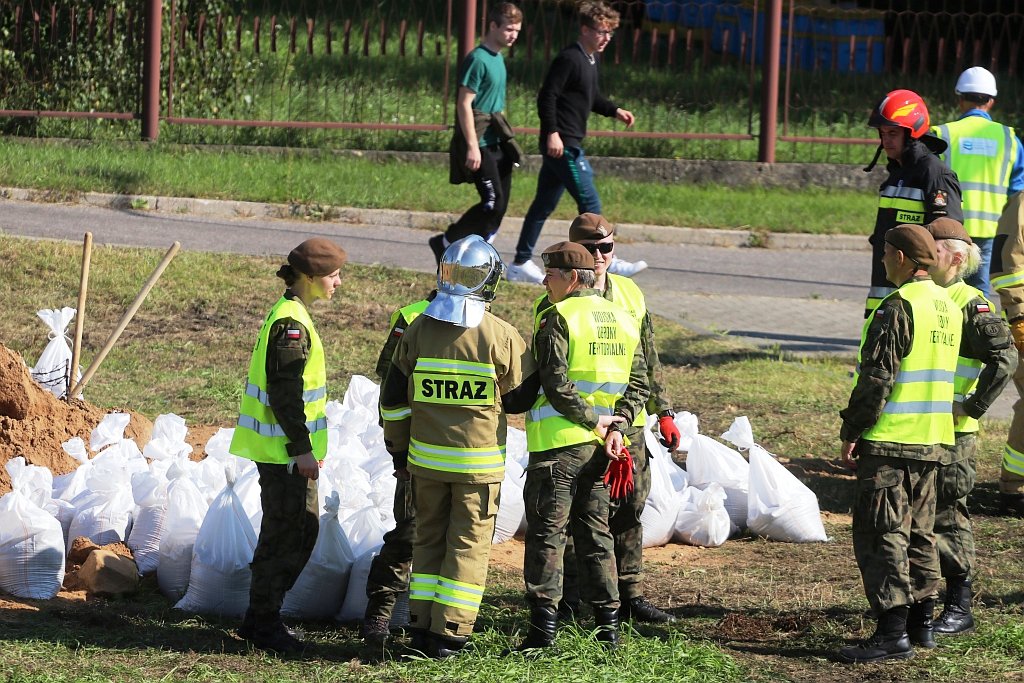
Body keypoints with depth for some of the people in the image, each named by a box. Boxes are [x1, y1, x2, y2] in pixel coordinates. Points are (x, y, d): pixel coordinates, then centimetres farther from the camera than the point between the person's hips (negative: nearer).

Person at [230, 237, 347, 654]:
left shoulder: (290, 315, 15)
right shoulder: (291, 323, -18)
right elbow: (286, 392, -23)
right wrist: (302, 449, -22)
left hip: (285, 448, 10)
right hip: (283, 449, -10)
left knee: (304, 529, 16)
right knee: (285, 534, -4)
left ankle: (262, 617, 23)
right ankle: (262, 624, 4)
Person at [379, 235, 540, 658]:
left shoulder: (417, 332, -2)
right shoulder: (501, 337, -13)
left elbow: (394, 399, 4)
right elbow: (520, 399, -2)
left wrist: (399, 450, 16)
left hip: (426, 459, 3)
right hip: (479, 461, -3)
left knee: (429, 540, 15)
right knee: (469, 545, 5)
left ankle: (422, 626, 15)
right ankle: (448, 633, 2)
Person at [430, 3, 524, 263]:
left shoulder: (498, 59, 14)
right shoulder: (478, 60, -14)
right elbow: (464, 104, -17)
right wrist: (472, 146, -21)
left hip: (497, 143, 9)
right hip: (480, 144, -9)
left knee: (500, 204, 6)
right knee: (493, 202, -12)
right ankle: (445, 243, 1)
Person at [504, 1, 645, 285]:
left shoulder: (591, 60, 15)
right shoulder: (569, 59, -15)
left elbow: (592, 97, 27)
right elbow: (547, 97, -19)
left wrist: (615, 111, 11)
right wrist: (552, 133, -25)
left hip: (570, 144, 10)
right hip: (561, 144, -10)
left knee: (544, 205, 12)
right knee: (590, 203, -8)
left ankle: (521, 264, 17)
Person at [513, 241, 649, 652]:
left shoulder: (557, 319, -11)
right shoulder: (624, 321, 12)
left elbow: (557, 385, -19)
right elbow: (638, 385, 9)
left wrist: (592, 420, -9)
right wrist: (614, 426, -1)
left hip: (558, 441, -7)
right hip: (599, 447, 7)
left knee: (547, 533, -2)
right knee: (595, 533, 14)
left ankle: (544, 628, -4)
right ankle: (608, 624, 13)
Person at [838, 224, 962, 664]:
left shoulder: (898, 307, -16)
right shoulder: (950, 308, 11)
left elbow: (877, 378, -18)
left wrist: (851, 433, -11)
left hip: (890, 442, -8)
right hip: (933, 439, 8)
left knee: (881, 534, -5)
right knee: (918, 532, 16)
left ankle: (893, 633, -9)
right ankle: (921, 623, 21)